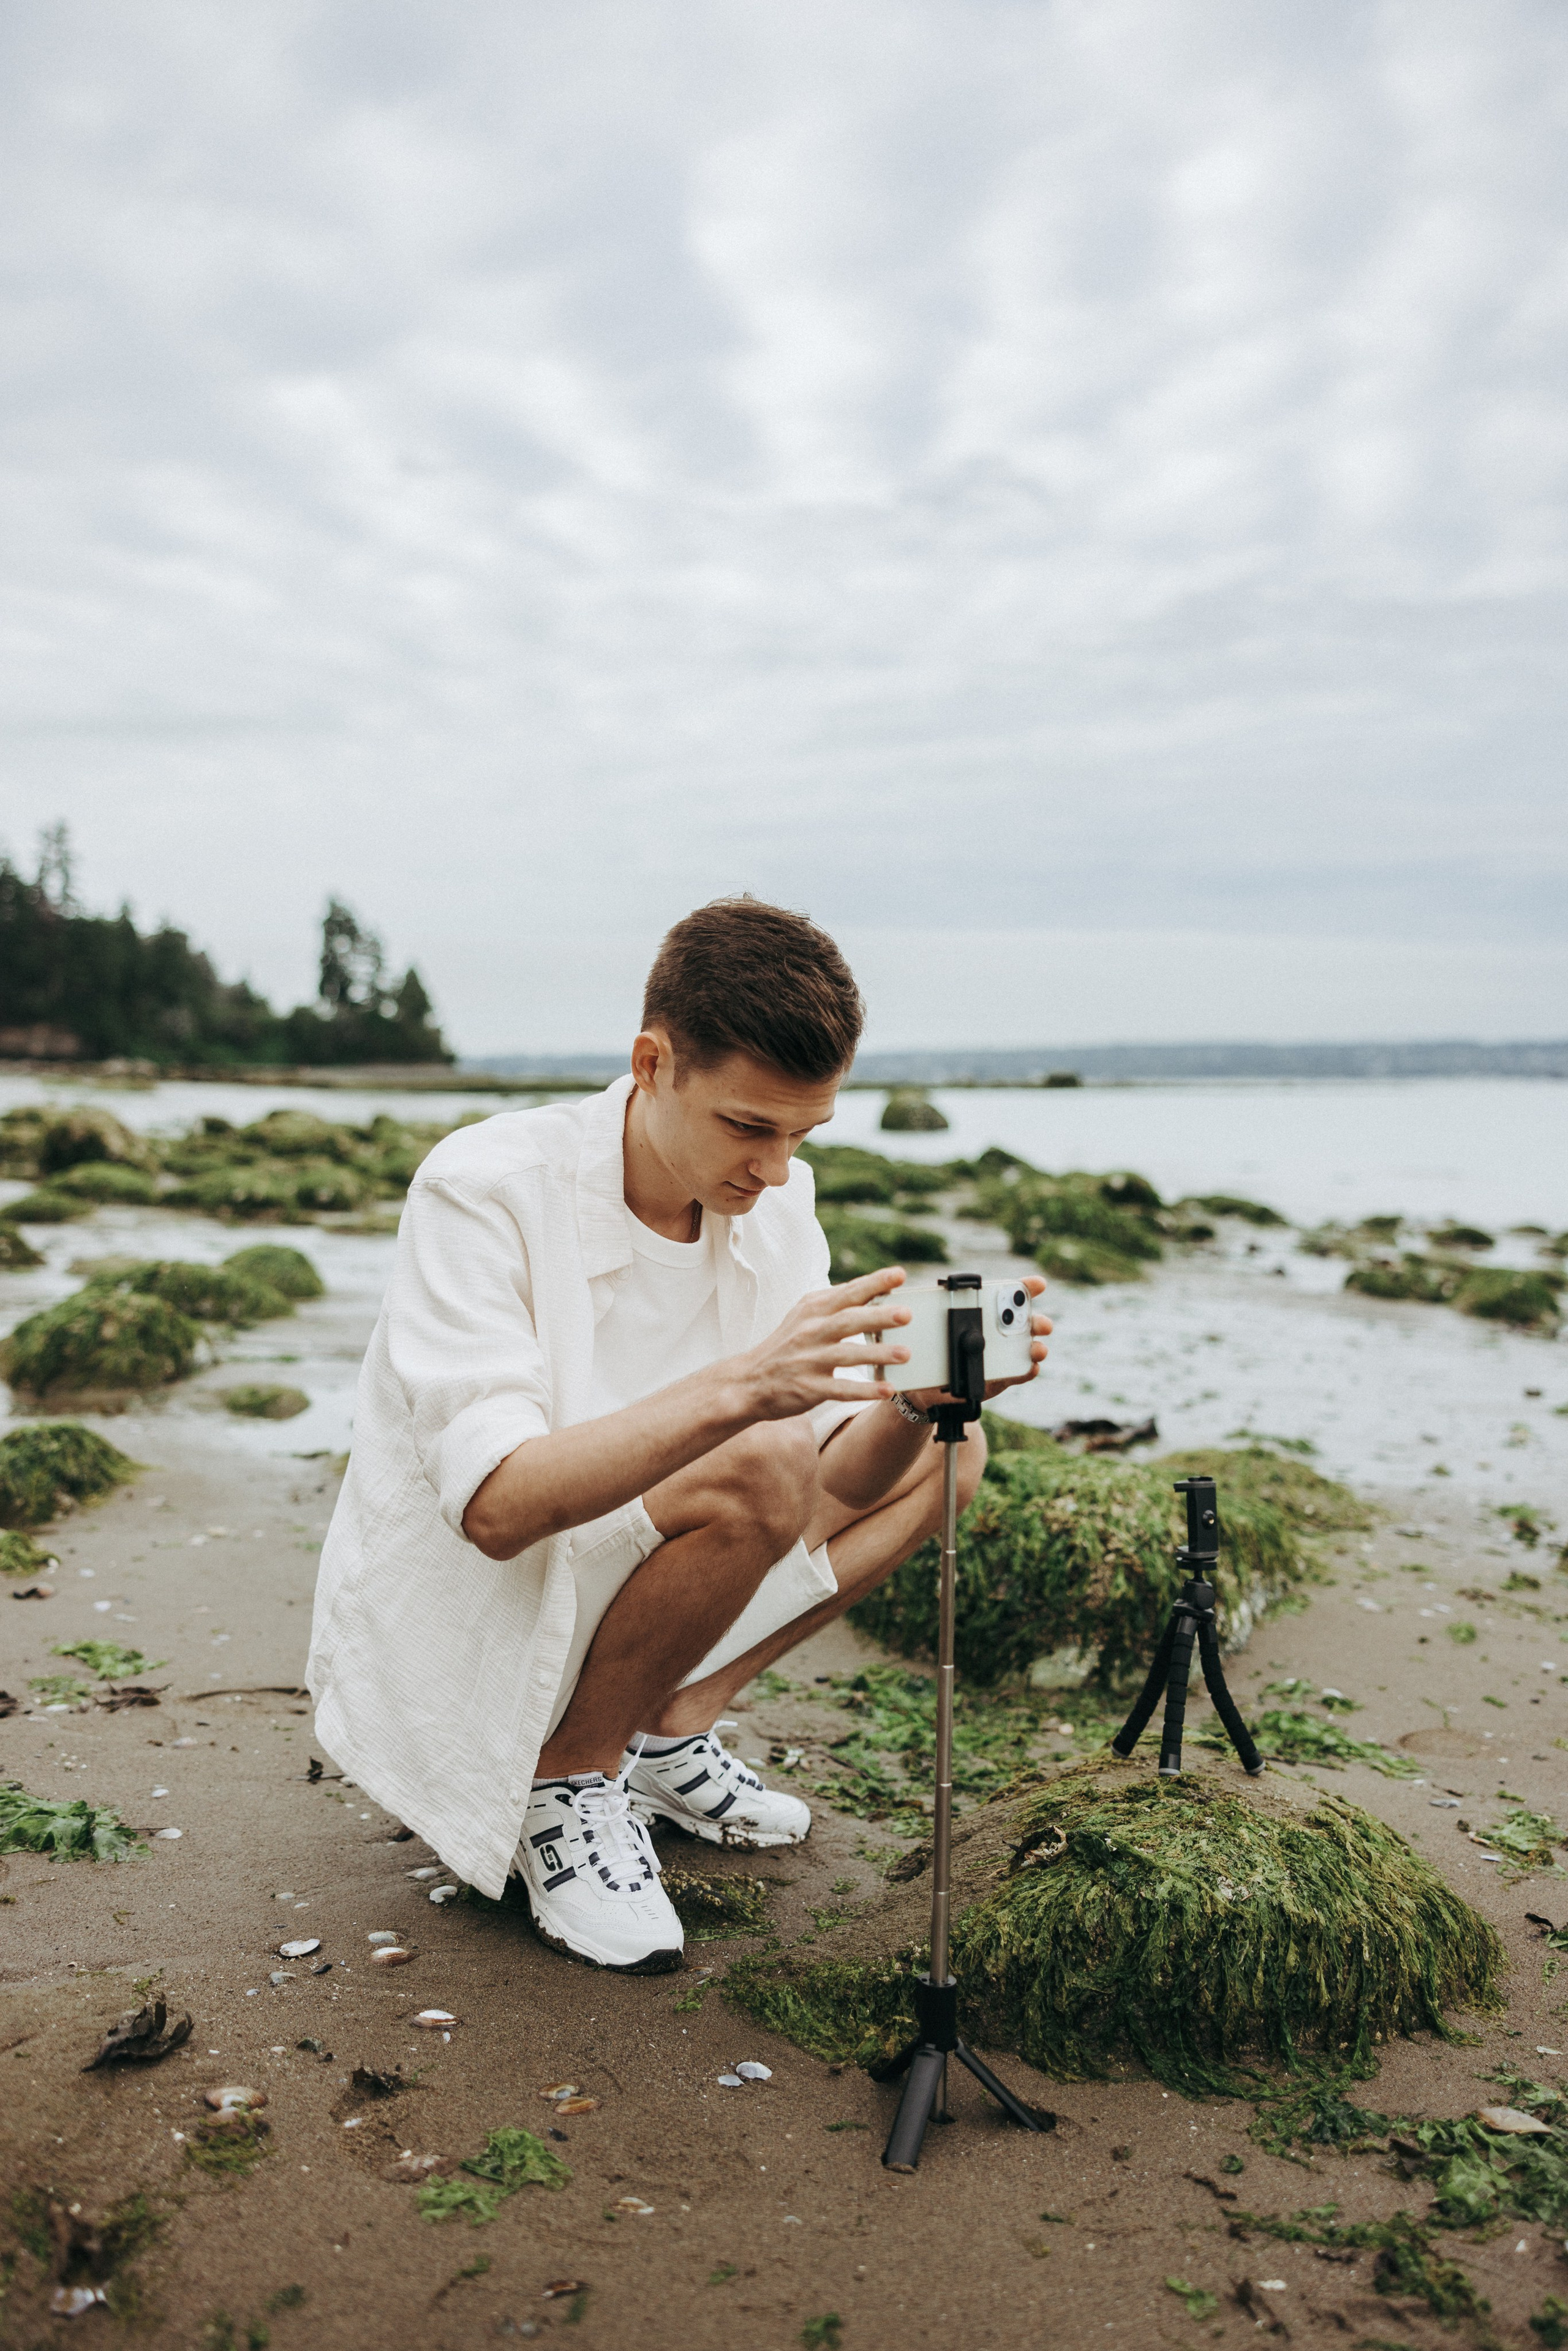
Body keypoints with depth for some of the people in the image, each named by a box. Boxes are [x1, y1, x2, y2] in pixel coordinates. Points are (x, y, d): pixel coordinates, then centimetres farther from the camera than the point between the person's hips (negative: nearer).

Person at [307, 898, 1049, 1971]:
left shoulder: (774, 1198, -4)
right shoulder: (488, 1190, -23)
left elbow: (844, 1484, -5)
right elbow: (495, 1508, -33)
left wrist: (918, 1396, -27)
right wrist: (737, 1387, -44)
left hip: (605, 1586, 7)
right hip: (445, 1632, -7)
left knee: (947, 1455, 3)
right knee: (756, 1470, -31)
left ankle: (671, 1728, 4)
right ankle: (566, 1777, -8)